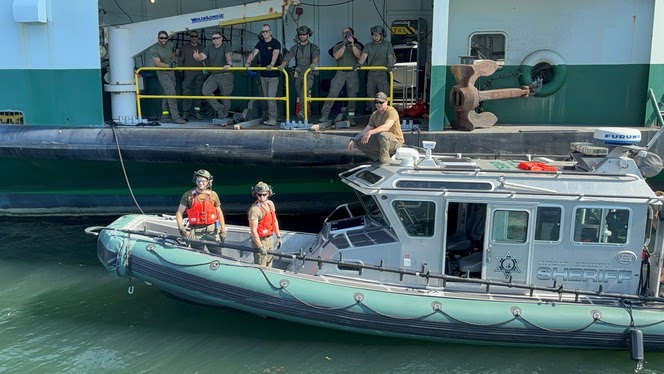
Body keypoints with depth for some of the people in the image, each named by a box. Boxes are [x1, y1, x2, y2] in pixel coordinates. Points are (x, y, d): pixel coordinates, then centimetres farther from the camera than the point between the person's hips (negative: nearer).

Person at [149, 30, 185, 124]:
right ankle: (175, 116, -23)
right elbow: (158, 64, -22)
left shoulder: (171, 45, 5)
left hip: (171, 71, 7)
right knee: (171, 92, -19)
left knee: (167, 93, 11)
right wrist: (169, 65, -32)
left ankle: (164, 114, 21)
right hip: (162, 73, -7)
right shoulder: (154, 49, -14)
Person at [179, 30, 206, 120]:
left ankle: (197, 111, 7)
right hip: (188, 73, -2)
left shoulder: (202, 47, 15)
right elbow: (181, 60, 10)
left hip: (199, 73, 2)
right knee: (187, 92, -11)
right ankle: (186, 111, -11)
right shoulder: (185, 48, 11)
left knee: (198, 92, 2)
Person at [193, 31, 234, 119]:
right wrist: (197, 57, -30)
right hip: (213, 75, 4)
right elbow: (202, 56, -5)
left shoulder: (226, 46, -7)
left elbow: (229, 56, -26)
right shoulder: (209, 47, 8)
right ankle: (218, 107, 1)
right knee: (205, 91, -16)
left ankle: (224, 117, 19)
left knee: (225, 97, 3)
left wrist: (228, 64, -49)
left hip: (226, 76, -4)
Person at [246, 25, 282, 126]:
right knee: (267, 97, 9)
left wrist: (271, 65, -43)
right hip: (263, 75, 7)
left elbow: (275, 54, -25)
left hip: (273, 75, -6)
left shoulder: (276, 43, -7)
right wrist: (249, 62, -22)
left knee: (271, 96, -12)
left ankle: (273, 119, -8)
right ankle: (274, 114, 18)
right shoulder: (260, 43, 11)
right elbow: (253, 53, -2)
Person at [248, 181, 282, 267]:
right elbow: (253, 230, -25)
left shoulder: (270, 204, 1)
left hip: (270, 238, 7)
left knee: (269, 265, 20)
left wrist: (278, 237, 12)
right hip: (260, 240, -7)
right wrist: (260, 247, -26)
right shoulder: (254, 209, -23)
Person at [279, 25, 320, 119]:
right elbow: (288, 57, -2)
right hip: (298, 74, 4)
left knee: (305, 89, -27)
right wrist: (282, 65, -24)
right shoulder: (295, 48, 13)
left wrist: (313, 63, -39)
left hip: (309, 73, -4)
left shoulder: (313, 47, 6)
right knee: (300, 94, 6)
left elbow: (316, 55, -16)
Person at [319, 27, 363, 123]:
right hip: (340, 72, -1)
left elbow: (358, 55, -7)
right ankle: (324, 115, -14)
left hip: (352, 73, 1)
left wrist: (352, 44, -17)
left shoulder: (356, 45, 13)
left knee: (352, 95, 1)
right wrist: (344, 45, -13)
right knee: (332, 93, -12)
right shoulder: (337, 46, 14)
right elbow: (336, 56, -7)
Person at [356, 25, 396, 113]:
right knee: (370, 94, 5)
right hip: (371, 74, 2)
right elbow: (364, 55, -7)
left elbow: (390, 56, -6)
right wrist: (359, 63, -27)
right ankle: (370, 111, 15)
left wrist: (390, 64, -26)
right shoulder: (368, 45, 9)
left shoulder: (387, 44, 6)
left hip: (383, 74, -2)